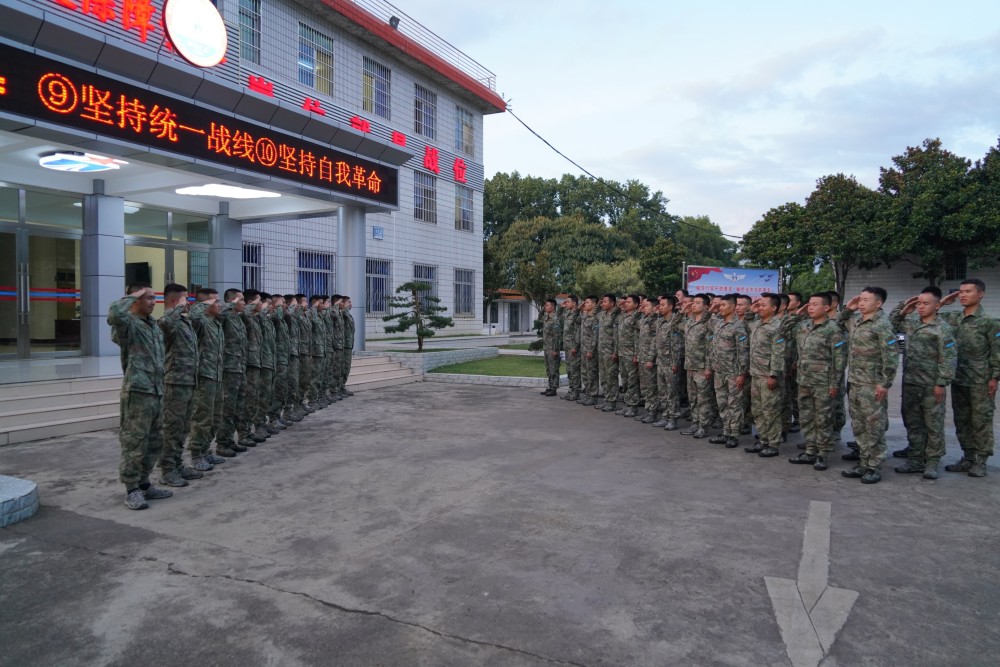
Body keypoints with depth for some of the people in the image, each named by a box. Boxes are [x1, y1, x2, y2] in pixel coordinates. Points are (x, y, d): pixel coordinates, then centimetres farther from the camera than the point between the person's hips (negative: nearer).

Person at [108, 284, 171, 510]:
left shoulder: (154, 324, 15)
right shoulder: (128, 324, -9)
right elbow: (114, 314, -35)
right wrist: (132, 296, -18)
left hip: (157, 392, 8)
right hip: (138, 392, -8)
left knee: (154, 442, 14)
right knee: (135, 443, -2)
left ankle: (144, 484, 26)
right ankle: (132, 490, 7)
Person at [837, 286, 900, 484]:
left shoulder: (882, 325, -12)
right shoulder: (855, 321, 11)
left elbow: (891, 356, -16)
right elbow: (840, 322, 34)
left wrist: (885, 383, -18)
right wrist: (848, 309, 15)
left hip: (872, 385, -8)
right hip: (853, 383, 8)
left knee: (874, 427, 0)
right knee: (859, 427, 13)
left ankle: (874, 467, 9)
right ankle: (863, 464, 23)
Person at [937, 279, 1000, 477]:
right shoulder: (953, 318, 7)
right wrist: (942, 302, 2)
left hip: (980, 382, -5)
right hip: (958, 380, 5)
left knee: (981, 421, 3)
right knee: (962, 421, 11)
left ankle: (980, 461, 11)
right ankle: (968, 458, 21)